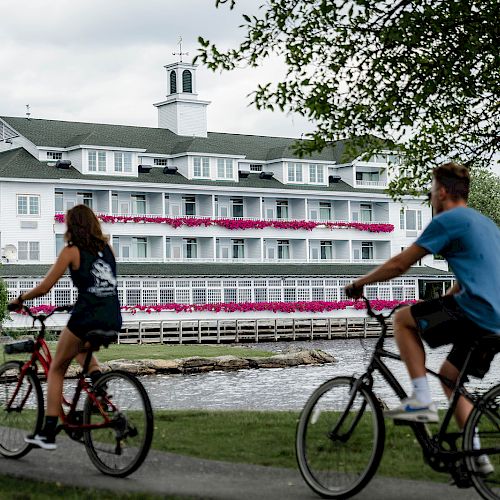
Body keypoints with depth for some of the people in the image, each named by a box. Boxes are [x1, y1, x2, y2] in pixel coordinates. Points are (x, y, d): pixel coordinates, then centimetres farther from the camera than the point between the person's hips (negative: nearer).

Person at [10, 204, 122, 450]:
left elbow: (44, 287, -2)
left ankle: (48, 433, 8)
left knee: (56, 368, 13)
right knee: (81, 349, 36)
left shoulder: (71, 251, -1)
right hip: (113, 319, 6)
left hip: (87, 317, -6)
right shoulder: (106, 247, 14)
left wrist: (20, 298, 15)